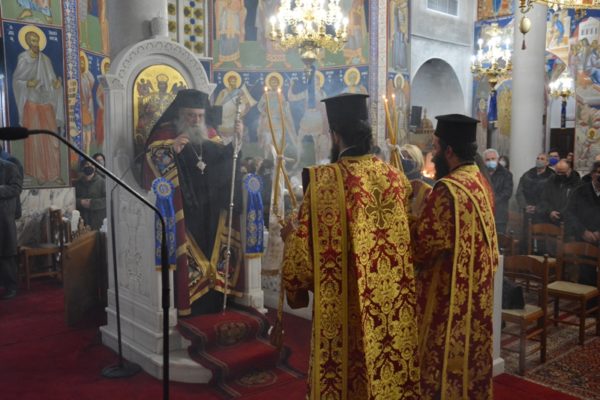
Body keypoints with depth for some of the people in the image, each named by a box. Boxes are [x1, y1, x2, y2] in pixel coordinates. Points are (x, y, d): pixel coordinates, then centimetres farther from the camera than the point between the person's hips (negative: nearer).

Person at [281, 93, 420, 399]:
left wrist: (291, 236, 10)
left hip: (346, 311, -5)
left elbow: (305, 253, -13)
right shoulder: (395, 177, 1)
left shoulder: (324, 180, -15)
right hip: (394, 310, 5)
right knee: (389, 373, 19)